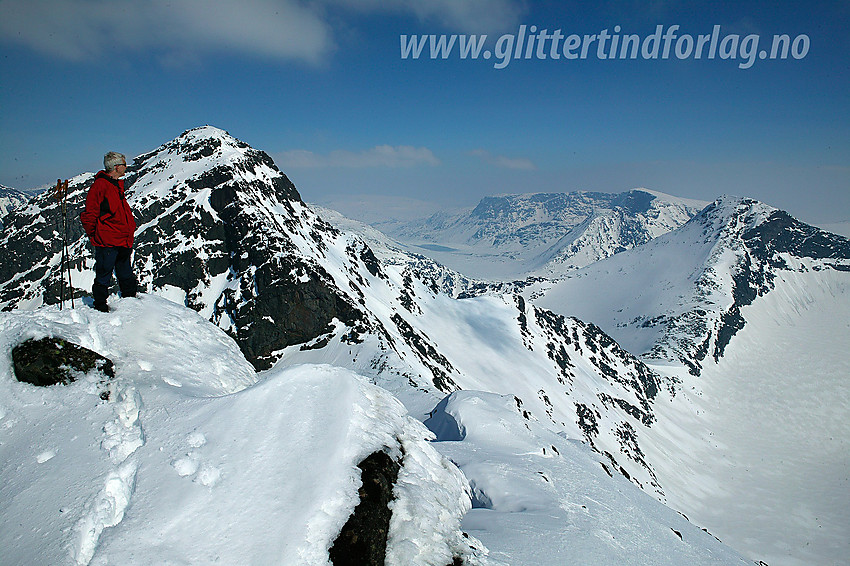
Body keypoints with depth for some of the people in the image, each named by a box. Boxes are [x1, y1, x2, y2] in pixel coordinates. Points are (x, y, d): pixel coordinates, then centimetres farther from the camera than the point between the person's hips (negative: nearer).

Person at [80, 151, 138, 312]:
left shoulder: (118, 185, 17)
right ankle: (100, 307, 10)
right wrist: (94, 236, -10)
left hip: (123, 243, 9)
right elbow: (89, 215, -12)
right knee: (103, 277, 0)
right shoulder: (100, 185, -11)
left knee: (127, 277, 15)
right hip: (107, 244, -8)